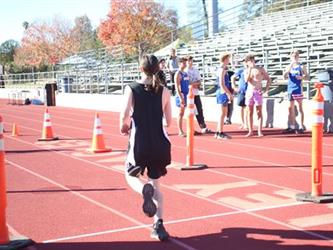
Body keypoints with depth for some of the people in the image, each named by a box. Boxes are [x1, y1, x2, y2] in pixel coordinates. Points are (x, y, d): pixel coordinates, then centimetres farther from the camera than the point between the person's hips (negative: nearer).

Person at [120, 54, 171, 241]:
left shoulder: (132, 89, -4)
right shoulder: (164, 91, 1)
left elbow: (125, 115, -14)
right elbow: (169, 122, 4)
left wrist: (124, 127, 8)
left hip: (139, 143, -2)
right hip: (159, 144, 2)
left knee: (131, 176, 22)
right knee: (156, 184, 17)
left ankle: (145, 190, -15)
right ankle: (159, 225, 6)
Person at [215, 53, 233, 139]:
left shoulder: (223, 69, 16)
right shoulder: (222, 70, -14)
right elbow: (222, 84, -21)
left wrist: (229, 93, 20)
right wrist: (229, 94, -20)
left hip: (224, 93, 10)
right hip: (223, 93, -10)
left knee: (224, 113, 13)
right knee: (223, 113, -6)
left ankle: (218, 132, 18)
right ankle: (220, 133, -2)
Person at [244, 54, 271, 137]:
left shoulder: (260, 69, 4)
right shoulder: (246, 71, 9)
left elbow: (268, 79, 6)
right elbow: (246, 80, -10)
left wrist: (267, 89, -5)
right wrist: (250, 69, -13)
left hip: (258, 92, -2)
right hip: (249, 92, 2)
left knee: (259, 112, -3)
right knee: (250, 112, 3)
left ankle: (260, 131, -2)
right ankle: (250, 131, 9)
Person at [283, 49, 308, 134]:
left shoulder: (301, 67, 0)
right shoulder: (288, 67, 10)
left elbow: (306, 76, -1)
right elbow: (285, 76, -4)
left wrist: (301, 77, -21)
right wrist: (290, 66, -13)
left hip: (298, 89, -4)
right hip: (290, 89, 4)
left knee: (300, 108, -1)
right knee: (291, 108, 7)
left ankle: (302, 126, 4)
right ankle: (292, 127, 13)